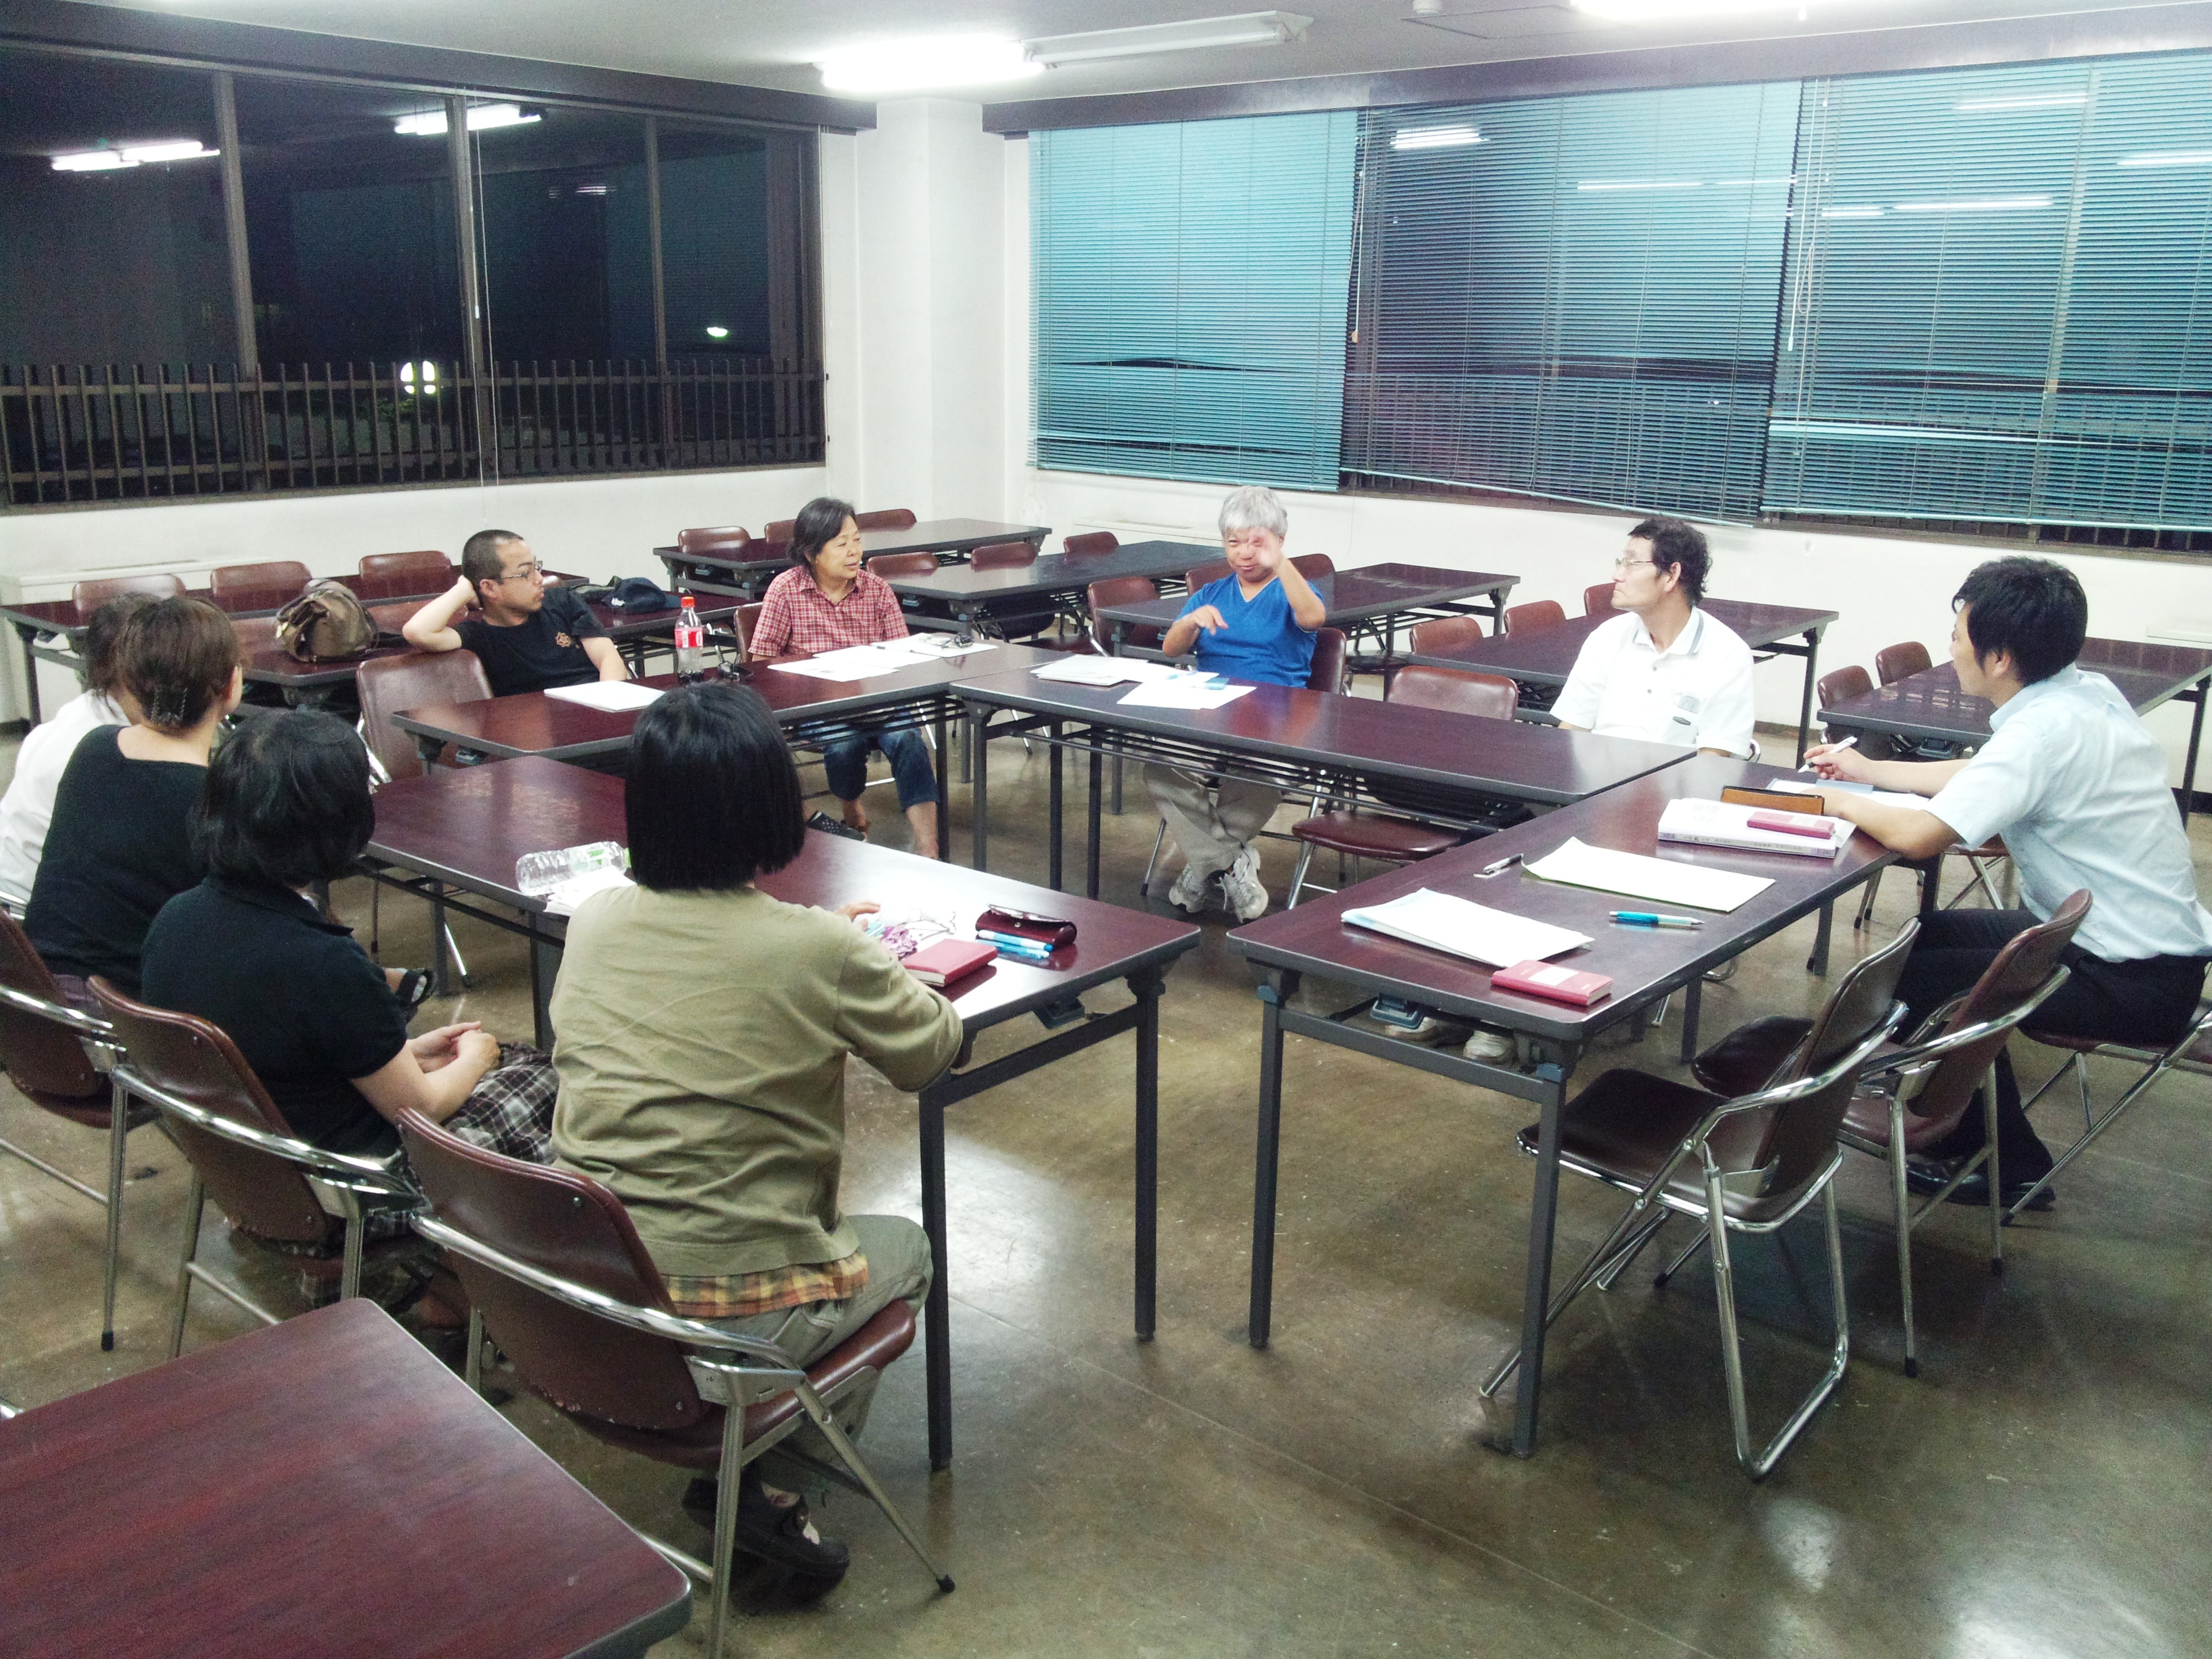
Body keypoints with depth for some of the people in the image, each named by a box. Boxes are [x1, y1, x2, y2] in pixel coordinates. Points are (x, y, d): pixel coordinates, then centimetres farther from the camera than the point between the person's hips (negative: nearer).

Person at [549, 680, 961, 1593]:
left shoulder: (591, 922, -2)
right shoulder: (820, 952, -18)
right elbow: (931, 1049, 1)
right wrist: (883, 966, 19)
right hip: (728, 1321, -5)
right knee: (904, 1246, 24)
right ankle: (745, 1468, 13)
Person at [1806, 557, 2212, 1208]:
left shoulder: (2045, 730, -27)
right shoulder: (2085, 692, 2)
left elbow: (1918, 835, -31)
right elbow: (1979, 776, 18)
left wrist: (1845, 804, -11)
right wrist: (1868, 770, 22)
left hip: (2135, 982, -9)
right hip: (2153, 939, 9)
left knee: (1922, 980, -4)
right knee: (1931, 934, 16)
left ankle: (2011, 1167, 12)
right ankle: (1963, 1124, 29)